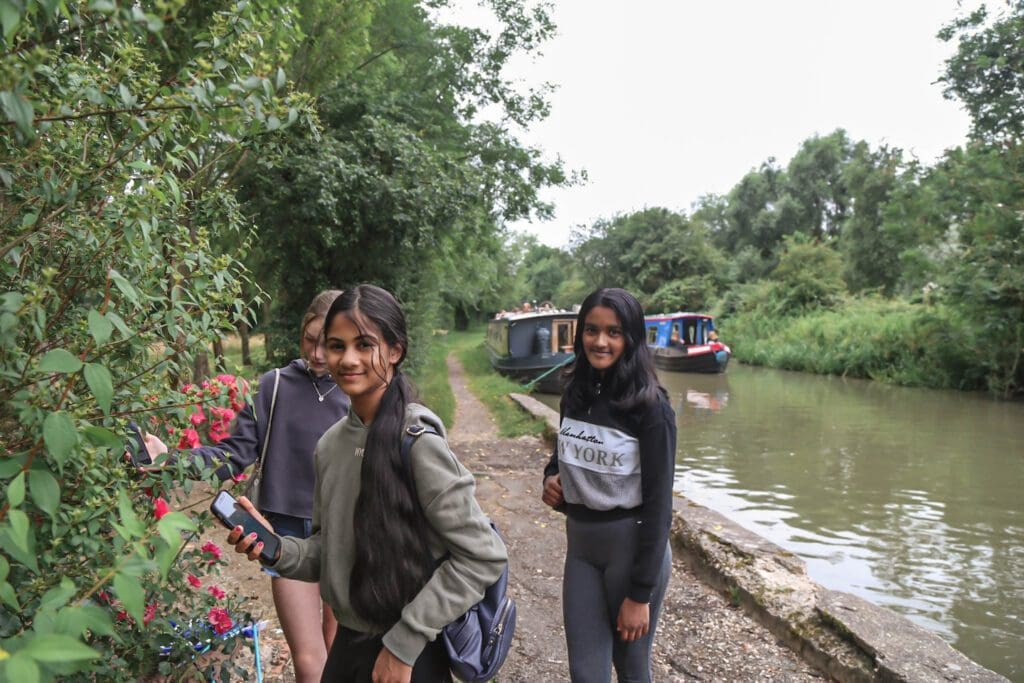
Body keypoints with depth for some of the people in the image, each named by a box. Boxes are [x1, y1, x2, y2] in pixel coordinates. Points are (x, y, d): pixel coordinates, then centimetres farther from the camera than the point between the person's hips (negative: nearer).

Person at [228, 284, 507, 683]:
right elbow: (329, 550, 9)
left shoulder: (415, 439, -20)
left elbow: (483, 556, -20)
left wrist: (405, 642, -17)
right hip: (346, 643, 6)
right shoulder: (330, 443, 0)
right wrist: (276, 549, -9)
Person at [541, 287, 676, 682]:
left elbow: (658, 501, -16)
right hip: (580, 544, 5)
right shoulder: (575, 394, 1)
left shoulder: (649, 406, -17)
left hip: (633, 547, -5)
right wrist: (552, 477, -6)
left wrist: (640, 593, -16)